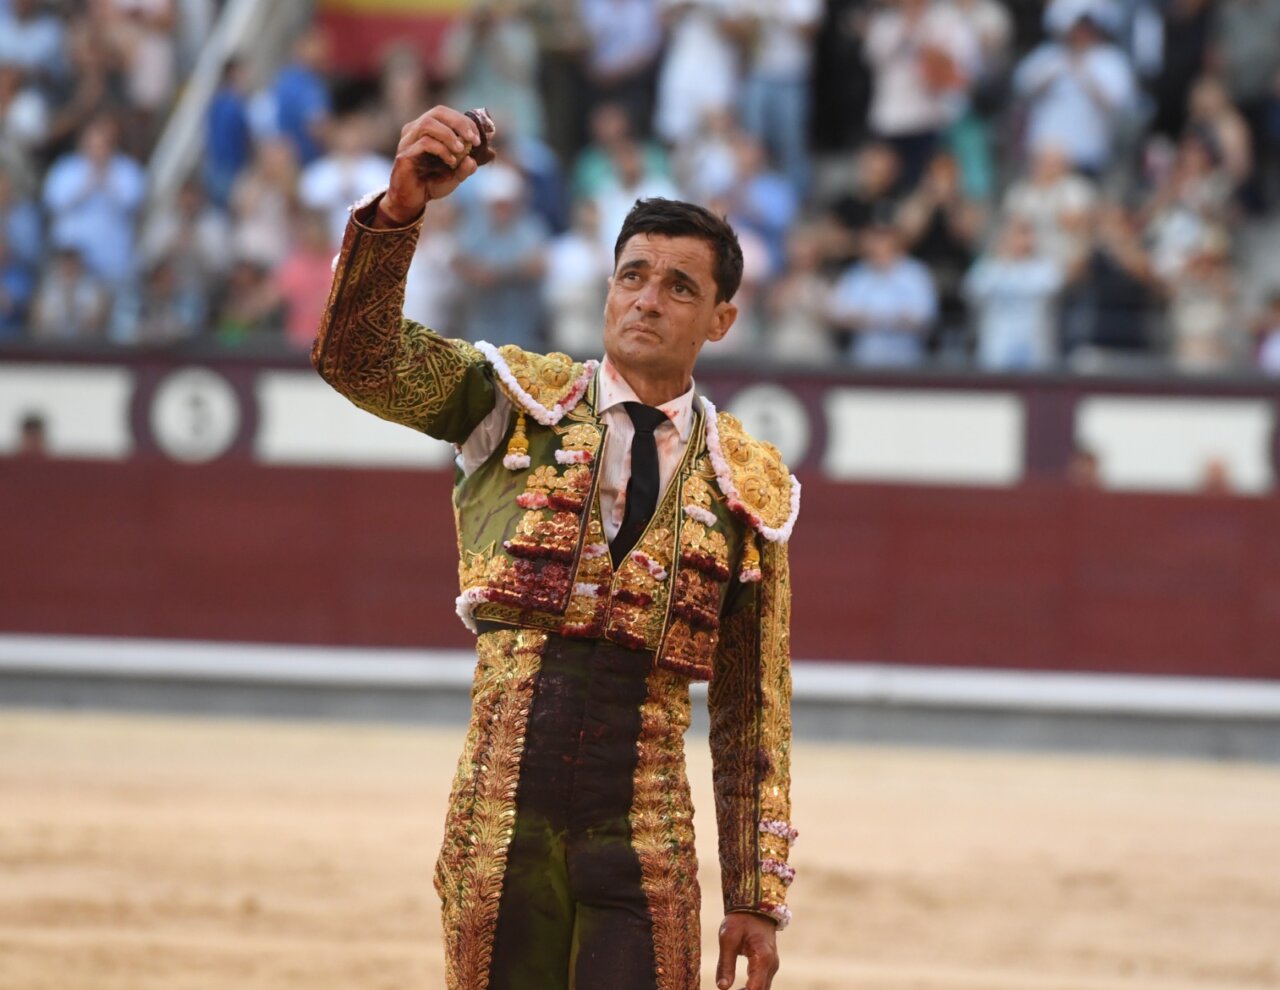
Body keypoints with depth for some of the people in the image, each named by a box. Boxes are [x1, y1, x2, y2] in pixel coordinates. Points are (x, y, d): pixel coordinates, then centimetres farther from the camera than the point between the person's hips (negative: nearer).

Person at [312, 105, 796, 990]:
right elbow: (357, 357, -10)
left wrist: (759, 897, 8)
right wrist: (402, 206, -27)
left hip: (644, 834, 0)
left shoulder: (749, 486, 9)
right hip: (502, 821, 0)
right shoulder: (517, 402, 7)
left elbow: (753, 714, 11)